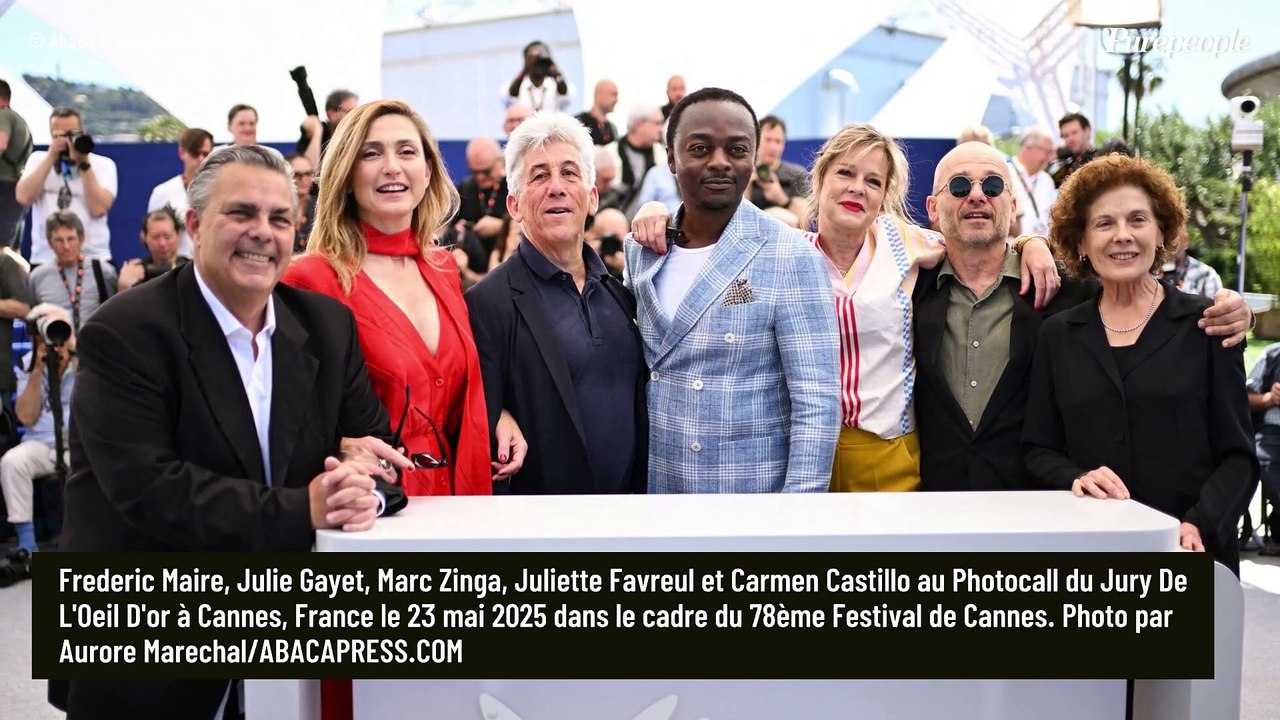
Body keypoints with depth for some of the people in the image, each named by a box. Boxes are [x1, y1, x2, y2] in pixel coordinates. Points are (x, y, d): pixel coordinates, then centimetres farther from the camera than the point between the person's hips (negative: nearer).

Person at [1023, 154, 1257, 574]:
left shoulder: (1206, 326, 0)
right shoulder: (1058, 336, 6)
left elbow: (1237, 456, -1)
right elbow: (1038, 449, 6)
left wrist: (1200, 525, -17)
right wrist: (1076, 478, -14)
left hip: (1192, 555, -1)